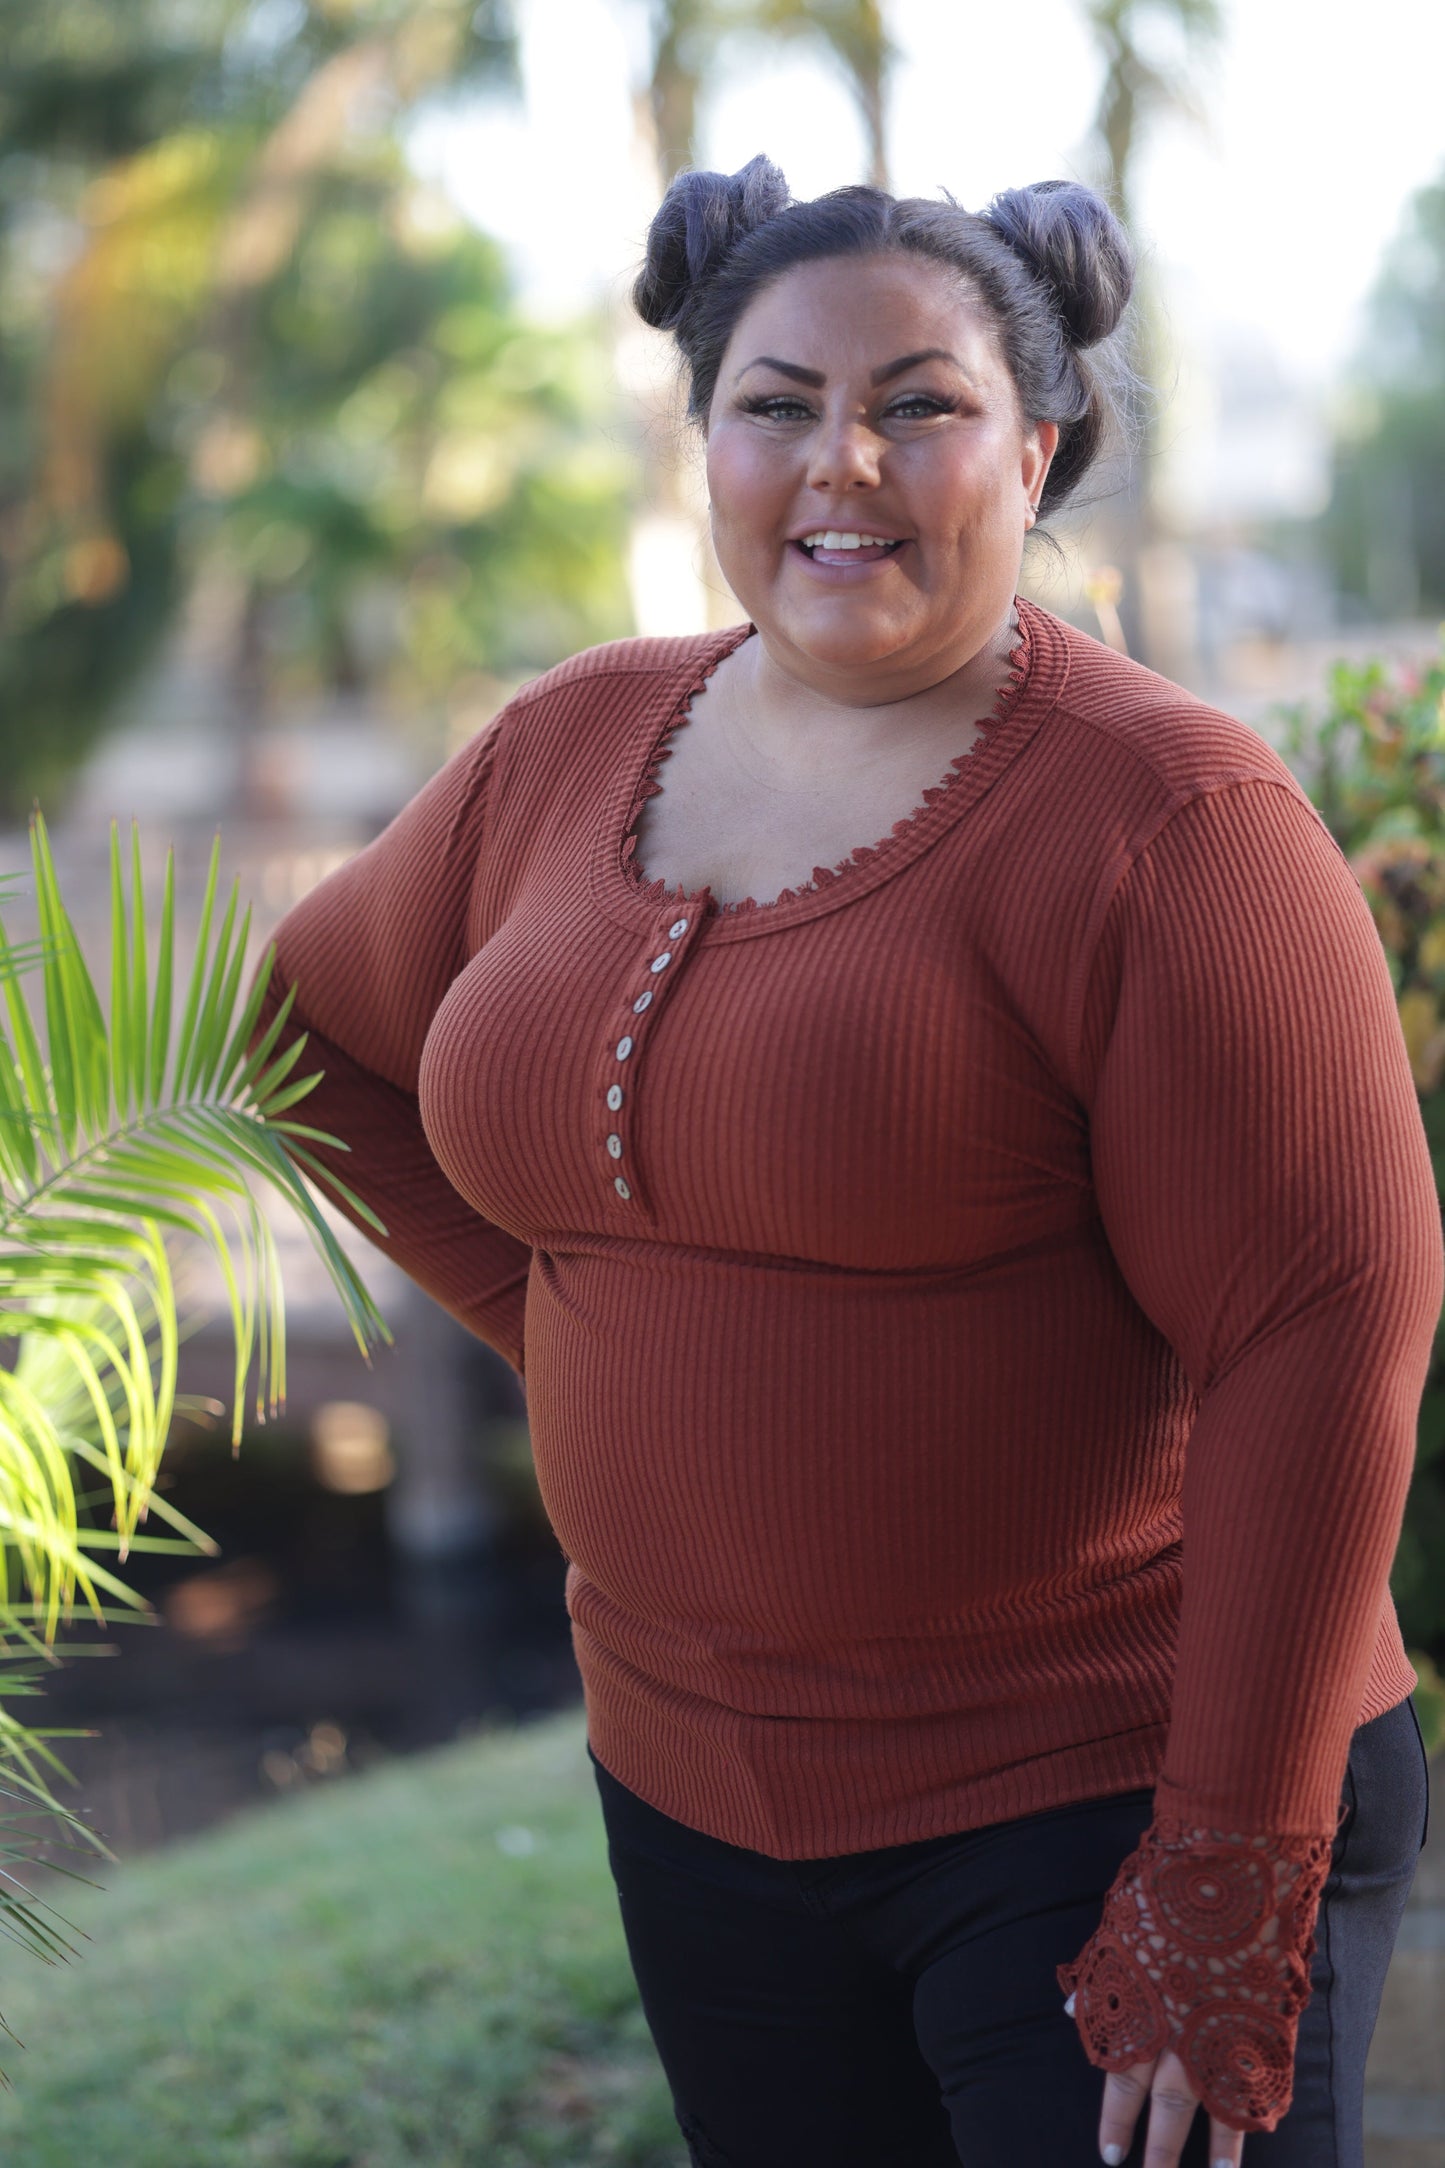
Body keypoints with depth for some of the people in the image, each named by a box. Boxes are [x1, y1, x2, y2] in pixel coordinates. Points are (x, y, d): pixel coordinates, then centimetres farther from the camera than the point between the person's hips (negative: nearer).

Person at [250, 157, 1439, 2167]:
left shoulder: (1164, 817, -14)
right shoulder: (570, 752, 4)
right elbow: (318, 1030, 20)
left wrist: (1232, 1888, -19)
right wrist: (564, 1328, 7)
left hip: (1108, 1793, -6)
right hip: (701, 1792, 6)